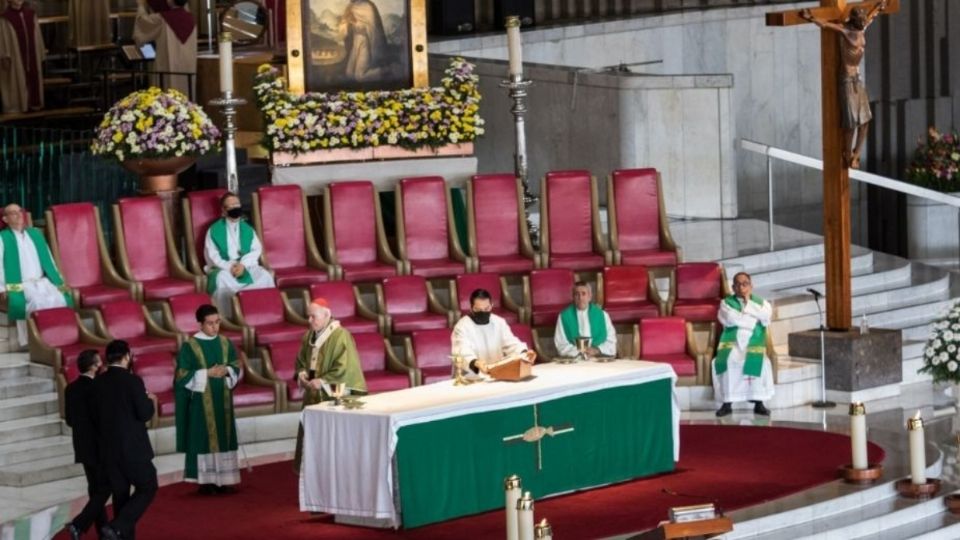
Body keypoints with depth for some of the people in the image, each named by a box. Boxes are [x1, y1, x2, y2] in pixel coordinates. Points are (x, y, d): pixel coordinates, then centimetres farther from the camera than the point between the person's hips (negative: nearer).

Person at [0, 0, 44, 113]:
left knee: (33, 77, 8)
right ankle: (16, 106, 4)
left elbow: (37, 35, 12)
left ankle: (34, 103, 17)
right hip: (15, 56, -5)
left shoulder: (31, 14, 6)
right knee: (17, 80, -1)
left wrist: (41, 52, 11)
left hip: (32, 54, 5)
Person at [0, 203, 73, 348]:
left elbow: (48, 259, 21)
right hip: (21, 285, -4)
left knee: (60, 298, -26)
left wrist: (59, 282, 11)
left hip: (43, 282, 4)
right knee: (37, 301, -34)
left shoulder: (35, 234, 22)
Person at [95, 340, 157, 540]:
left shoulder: (97, 383, 3)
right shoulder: (132, 381, -14)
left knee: (120, 495, 12)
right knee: (147, 488, 6)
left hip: (108, 449, 6)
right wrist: (149, 401, 5)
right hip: (133, 448, -6)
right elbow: (145, 414, -14)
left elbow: (94, 416, 6)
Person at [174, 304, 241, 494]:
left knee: (223, 438, 5)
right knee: (204, 438, -3)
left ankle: (223, 479, 10)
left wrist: (227, 370, -11)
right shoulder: (190, 346, -7)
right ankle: (205, 481, 1)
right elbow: (183, 375, -10)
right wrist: (207, 373, -17)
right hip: (201, 401, -4)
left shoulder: (225, 343, 7)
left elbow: (237, 367, 11)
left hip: (222, 399, 5)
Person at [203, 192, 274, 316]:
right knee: (222, 279, -39)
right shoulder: (214, 230, 5)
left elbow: (257, 250, 4)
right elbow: (212, 255, -3)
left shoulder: (247, 229, 15)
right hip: (223, 268, -2)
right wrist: (229, 267, -19)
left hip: (246, 267, 2)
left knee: (265, 277, -28)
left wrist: (243, 264, -15)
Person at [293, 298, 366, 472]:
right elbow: (301, 359, 20)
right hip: (314, 394, 8)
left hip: (334, 394, -8)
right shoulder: (310, 336, 9)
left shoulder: (340, 336, -15)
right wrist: (302, 373, -1)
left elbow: (345, 368, -19)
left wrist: (322, 381, -20)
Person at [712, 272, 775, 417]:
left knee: (758, 362, -31)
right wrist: (755, 319, -4)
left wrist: (748, 303, -3)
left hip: (754, 345, 1)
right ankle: (727, 403, -26)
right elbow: (731, 319, -9)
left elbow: (766, 318, -7)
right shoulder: (726, 302, 10)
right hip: (732, 344, 0)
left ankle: (758, 403, -23)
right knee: (728, 361, -32)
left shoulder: (761, 303, 14)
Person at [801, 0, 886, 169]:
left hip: (858, 78, 8)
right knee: (851, 122, -5)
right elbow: (826, 24, -26)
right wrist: (811, 18, -41)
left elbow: (871, 15, 29)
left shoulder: (862, 29, 8)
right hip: (847, 79, -8)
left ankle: (856, 154, 17)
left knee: (865, 120, 7)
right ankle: (848, 156, 8)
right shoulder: (845, 31, -13)